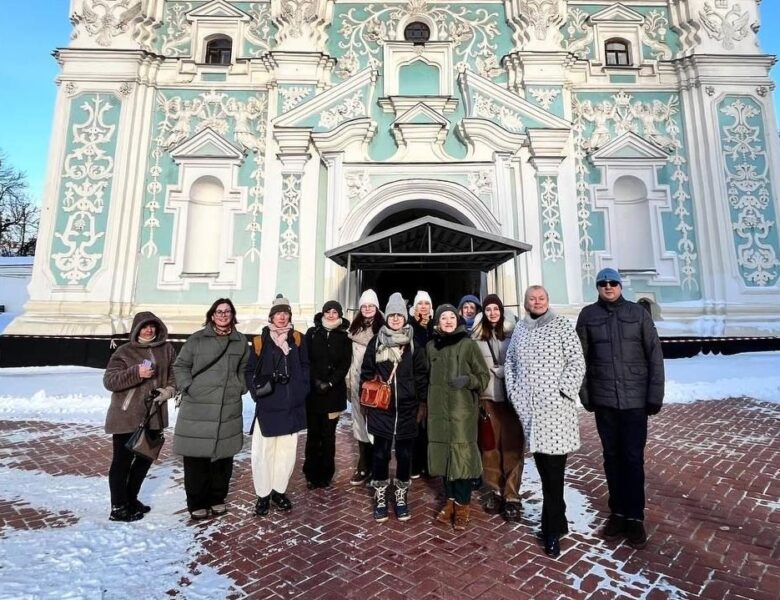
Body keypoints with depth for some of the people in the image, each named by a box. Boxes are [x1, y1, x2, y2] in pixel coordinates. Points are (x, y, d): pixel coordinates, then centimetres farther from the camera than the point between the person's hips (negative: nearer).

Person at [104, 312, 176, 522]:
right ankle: (118, 507, 18)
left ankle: (131, 499, 34)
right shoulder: (124, 352, -7)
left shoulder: (166, 349, 4)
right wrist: (136, 373, -26)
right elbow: (109, 381, -12)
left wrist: (168, 390, -6)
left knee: (145, 458, 16)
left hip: (154, 415, 5)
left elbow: (175, 373, 12)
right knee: (122, 460, 3)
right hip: (126, 416, -5)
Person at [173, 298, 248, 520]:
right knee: (196, 458, 3)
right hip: (197, 408, -2)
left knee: (223, 455, 10)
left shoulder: (240, 341, 8)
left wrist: (241, 387, 7)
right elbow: (180, 366, 5)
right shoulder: (197, 339, 1)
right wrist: (188, 387, -7)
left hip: (229, 409, 2)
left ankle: (217, 499, 27)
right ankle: (196, 503, 19)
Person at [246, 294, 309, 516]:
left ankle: (279, 491, 27)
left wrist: (302, 390, -1)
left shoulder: (297, 338, 5)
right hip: (267, 405, -2)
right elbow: (249, 371, 5)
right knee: (263, 451, 1)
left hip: (292, 405, 2)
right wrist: (257, 392, -7)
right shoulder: (260, 341, 0)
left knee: (287, 450, 9)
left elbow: (305, 367, 9)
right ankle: (262, 494, 19)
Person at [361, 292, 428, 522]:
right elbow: (366, 373, 5)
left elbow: (421, 375, 3)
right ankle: (380, 498, 24)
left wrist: (422, 403, 1)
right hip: (381, 408, 0)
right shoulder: (376, 342, 2)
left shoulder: (414, 344, 1)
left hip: (407, 408, 0)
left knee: (404, 454, 9)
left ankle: (401, 497, 27)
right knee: (381, 453, 8)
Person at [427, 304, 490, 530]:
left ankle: (462, 505, 14)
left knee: (462, 454, -2)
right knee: (443, 454, 8)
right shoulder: (431, 346, 8)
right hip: (438, 410, 3)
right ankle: (450, 500, 25)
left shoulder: (468, 344, -2)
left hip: (462, 409, -3)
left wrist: (468, 380, -19)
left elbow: (484, 376, -1)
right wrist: (425, 404, 15)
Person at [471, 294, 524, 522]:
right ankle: (495, 491, 22)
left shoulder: (512, 331, 0)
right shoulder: (477, 335, 7)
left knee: (512, 446, 0)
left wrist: (499, 370, -7)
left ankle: (511, 497, 11)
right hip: (487, 396, 2)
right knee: (490, 445, 7)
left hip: (510, 395, -1)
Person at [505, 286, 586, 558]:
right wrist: (514, 392, 9)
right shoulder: (520, 329, 12)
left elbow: (577, 362, -5)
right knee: (543, 469, 11)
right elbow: (510, 362, 18)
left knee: (553, 470, -2)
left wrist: (564, 392, -11)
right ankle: (556, 522, 28)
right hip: (529, 408, 4)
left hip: (555, 406, -4)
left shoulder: (562, 325, -1)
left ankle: (552, 529, 12)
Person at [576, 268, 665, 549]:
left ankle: (635, 518, 18)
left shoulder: (638, 313, 1)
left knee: (633, 458, 4)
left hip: (635, 399, -1)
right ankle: (617, 512, 25)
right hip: (603, 399, 1)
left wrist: (655, 395, -3)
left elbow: (654, 355, 0)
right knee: (612, 457, 11)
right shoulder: (588, 315, 2)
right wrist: (584, 394, 0)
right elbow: (581, 357, 2)